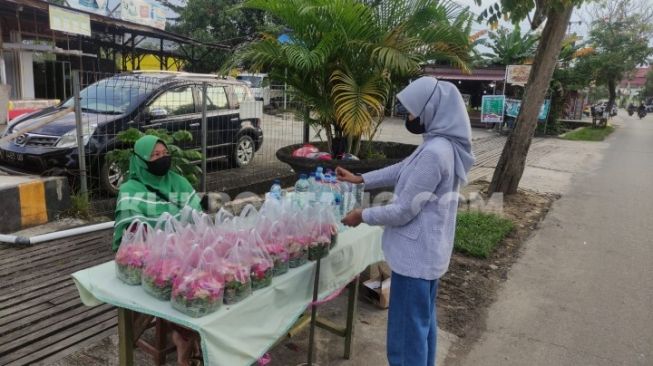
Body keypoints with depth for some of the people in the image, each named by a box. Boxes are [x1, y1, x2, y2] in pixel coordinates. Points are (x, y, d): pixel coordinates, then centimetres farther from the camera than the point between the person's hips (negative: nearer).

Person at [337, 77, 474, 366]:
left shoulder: (434, 153, -27)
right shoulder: (444, 145, 5)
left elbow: (404, 211, -23)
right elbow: (402, 170, 17)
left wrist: (363, 216, -8)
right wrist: (361, 179, 13)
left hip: (415, 254, -10)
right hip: (428, 250, 10)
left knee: (406, 333, 5)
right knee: (423, 322, 25)